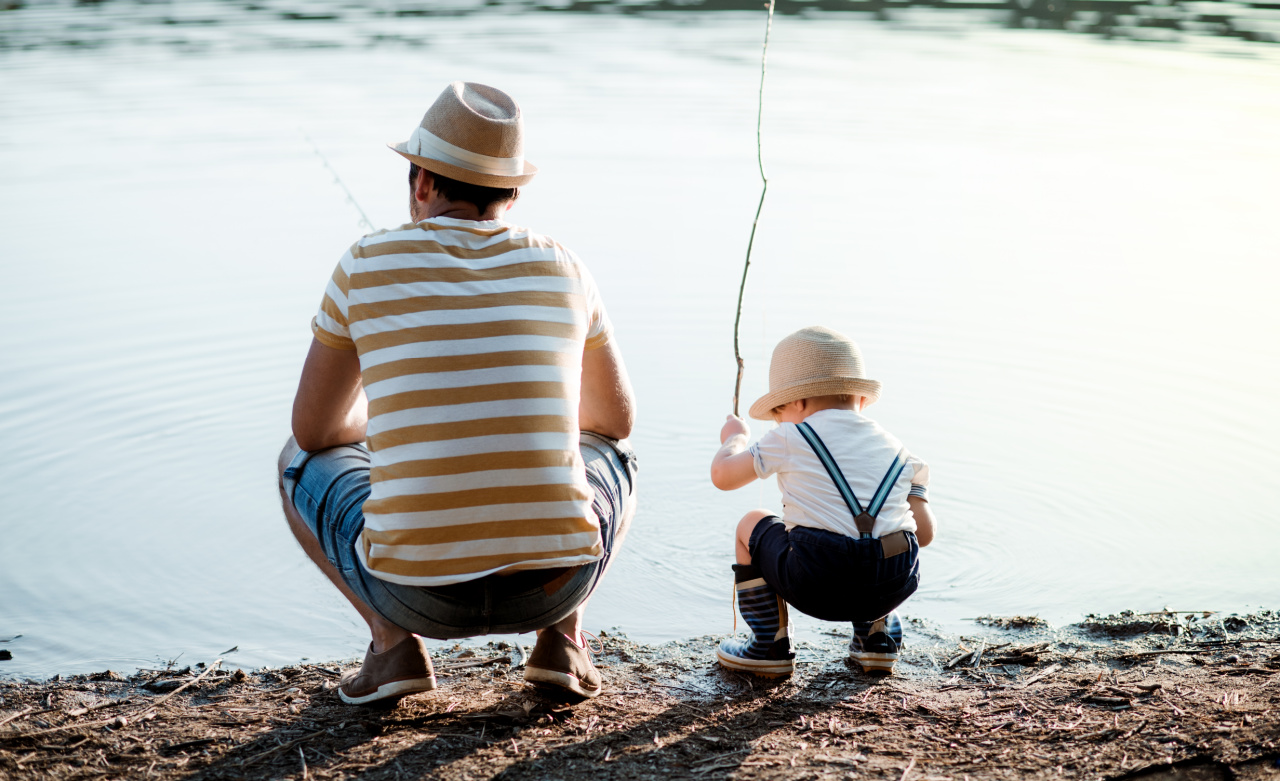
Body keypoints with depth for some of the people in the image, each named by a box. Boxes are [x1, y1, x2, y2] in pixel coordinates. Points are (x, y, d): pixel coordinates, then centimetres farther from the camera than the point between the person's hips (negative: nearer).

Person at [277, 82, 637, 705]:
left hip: (417, 589, -1)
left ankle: (394, 640, 10)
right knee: (610, 457, 34)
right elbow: (616, 419, 22)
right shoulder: (561, 267, 8)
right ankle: (561, 638, 13)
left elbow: (315, 428, 13)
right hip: (555, 583, 2)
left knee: (304, 462, 27)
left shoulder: (366, 264, 2)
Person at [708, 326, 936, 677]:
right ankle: (878, 637, 27)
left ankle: (771, 647, 23)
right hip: (893, 587, 5)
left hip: (817, 585, -4)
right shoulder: (898, 451, 19)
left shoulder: (790, 439, 9)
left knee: (752, 525, 23)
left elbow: (722, 475, 16)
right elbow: (924, 533, 15)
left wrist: (734, 438, 38)